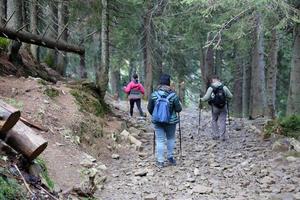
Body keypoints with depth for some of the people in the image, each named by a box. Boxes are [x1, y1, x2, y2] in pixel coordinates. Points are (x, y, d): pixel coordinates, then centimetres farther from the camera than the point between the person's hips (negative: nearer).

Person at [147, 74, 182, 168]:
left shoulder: (154, 94, -7)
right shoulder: (173, 95, -13)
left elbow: (149, 108, 2)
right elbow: (178, 109, -6)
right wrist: (179, 105, 17)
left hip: (157, 121, 1)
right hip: (171, 121, -1)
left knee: (160, 140, 5)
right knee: (170, 139, 18)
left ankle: (160, 161, 6)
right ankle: (170, 158, 25)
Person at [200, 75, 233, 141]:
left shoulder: (210, 88, -7)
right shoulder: (224, 87, -1)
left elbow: (206, 98, -8)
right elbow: (230, 96, 4)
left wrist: (201, 99, 11)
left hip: (215, 107, -1)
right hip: (223, 107, 1)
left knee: (214, 120, 16)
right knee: (222, 121, 5)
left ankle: (215, 135, 12)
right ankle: (222, 136, 2)